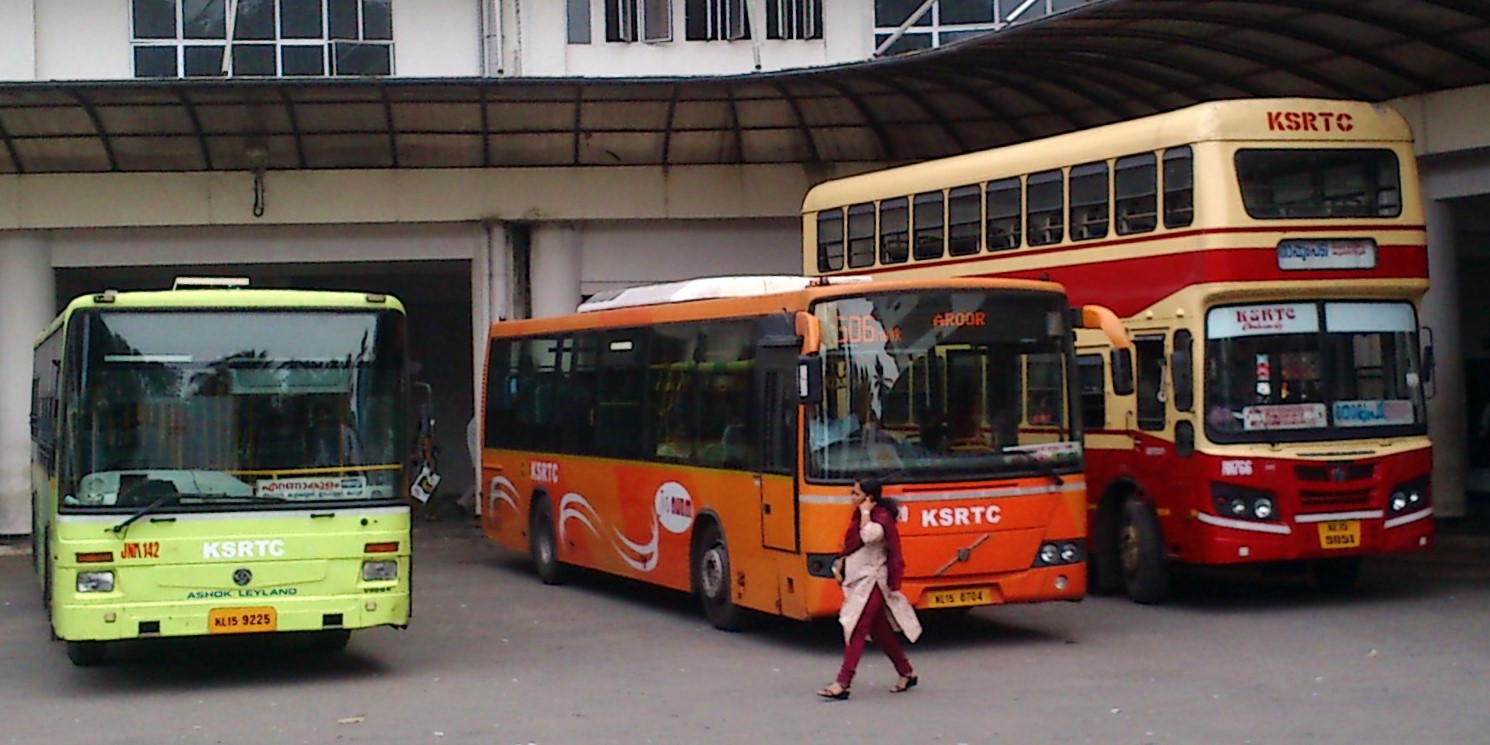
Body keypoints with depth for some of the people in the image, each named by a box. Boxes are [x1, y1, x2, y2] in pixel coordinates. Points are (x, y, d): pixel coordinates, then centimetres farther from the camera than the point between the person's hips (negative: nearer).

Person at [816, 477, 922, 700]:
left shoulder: (882, 518, -15)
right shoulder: (859, 515, 12)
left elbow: (868, 535, -36)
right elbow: (851, 544, 22)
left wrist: (866, 513, -22)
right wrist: (841, 564, 11)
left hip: (871, 581, -9)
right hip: (858, 581, 9)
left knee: (856, 631, -12)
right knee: (879, 630, 15)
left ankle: (843, 683, -15)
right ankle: (907, 673, 26)